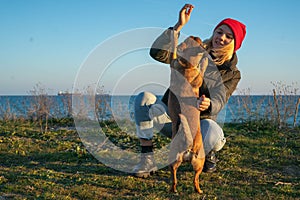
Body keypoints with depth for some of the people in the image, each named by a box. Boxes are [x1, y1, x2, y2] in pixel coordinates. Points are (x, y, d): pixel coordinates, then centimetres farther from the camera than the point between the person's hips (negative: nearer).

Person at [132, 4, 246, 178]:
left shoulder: (232, 73, -1)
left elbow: (219, 101, -18)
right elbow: (157, 52, -12)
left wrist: (208, 105, -44)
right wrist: (179, 25, -20)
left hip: (199, 122, -2)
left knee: (213, 133, -39)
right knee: (144, 98, -28)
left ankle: (208, 153, 1)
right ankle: (147, 160, -26)